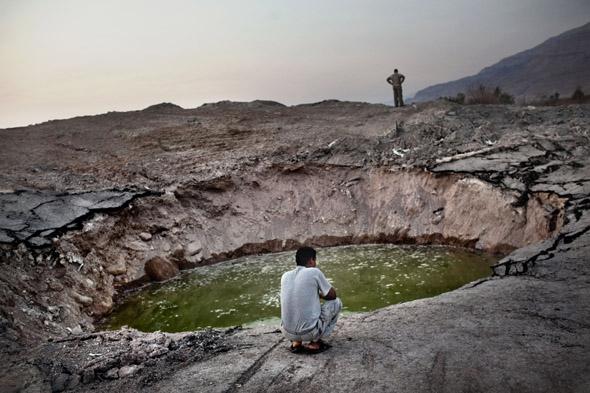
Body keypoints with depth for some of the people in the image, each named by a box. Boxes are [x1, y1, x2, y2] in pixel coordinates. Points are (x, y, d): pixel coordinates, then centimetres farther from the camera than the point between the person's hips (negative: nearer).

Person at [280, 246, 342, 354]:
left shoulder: (285, 276, 7)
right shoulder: (314, 272, -7)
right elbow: (332, 295, 6)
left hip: (287, 333, 5)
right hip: (310, 332, -5)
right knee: (336, 302, 15)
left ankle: (296, 343, 17)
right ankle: (314, 343, 8)